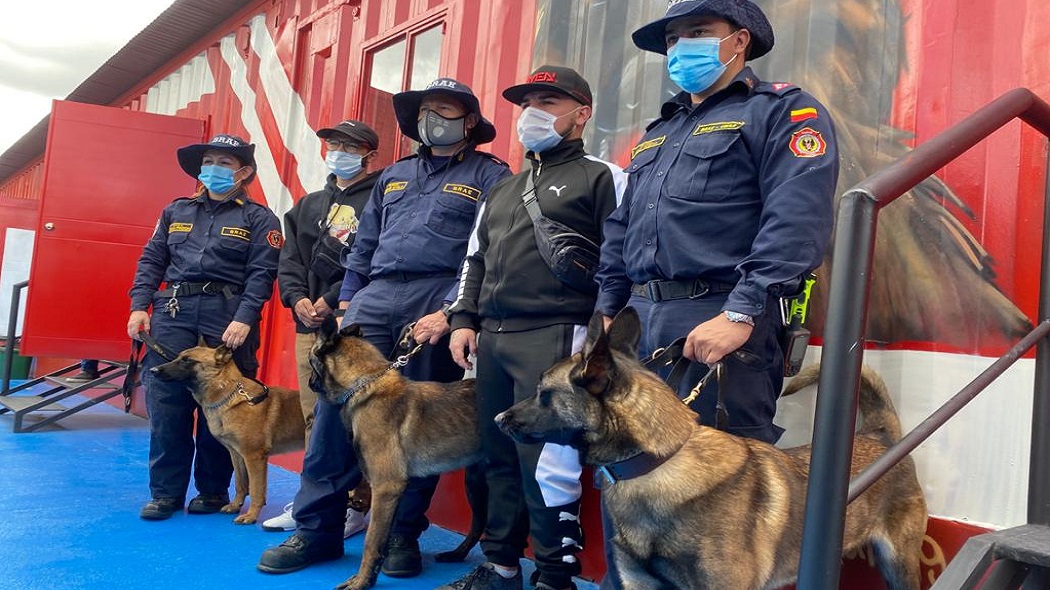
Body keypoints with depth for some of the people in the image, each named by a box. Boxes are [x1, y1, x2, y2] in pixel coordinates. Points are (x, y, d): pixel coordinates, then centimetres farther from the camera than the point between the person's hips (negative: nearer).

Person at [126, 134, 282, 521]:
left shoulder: (259, 219, 4)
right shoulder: (176, 211, 18)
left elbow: (261, 274, -5)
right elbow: (151, 261, 16)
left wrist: (243, 320, -17)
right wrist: (139, 307, 3)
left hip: (227, 319, -3)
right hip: (173, 313, 4)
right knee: (165, 403, 0)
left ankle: (213, 490, 16)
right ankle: (166, 492, 11)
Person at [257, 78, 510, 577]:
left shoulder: (489, 176, 4)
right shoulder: (393, 175, 23)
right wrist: (347, 302, 13)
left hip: (438, 304, -5)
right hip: (374, 298, 5)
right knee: (335, 405, -3)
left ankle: (402, 533, 16)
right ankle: (316, 529, 7)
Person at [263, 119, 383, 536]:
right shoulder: (308, 205, 23)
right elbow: (289, 259, 15)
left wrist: (333, 300, -15)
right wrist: (297, 298, -3)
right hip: (308, 325, 7)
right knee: (314, 417, 11)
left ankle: (353, 503, 1)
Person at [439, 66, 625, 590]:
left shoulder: (601, 177, 2)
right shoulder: (502, 190, 24)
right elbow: (475, 262, 25)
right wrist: (464, 320, 14)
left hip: (554, 338, -7)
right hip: (492, 339, 7)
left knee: (546, 466, -8)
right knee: (499, 457, 12)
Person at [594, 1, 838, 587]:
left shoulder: (781, 110, 1)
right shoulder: (658, 134, 25)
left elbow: (797, 220, -14)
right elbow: (621, 230, 26)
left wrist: (740, 313, -23)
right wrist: (607, 309, 16)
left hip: (721, 321, -7)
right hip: (640, 323, 8)